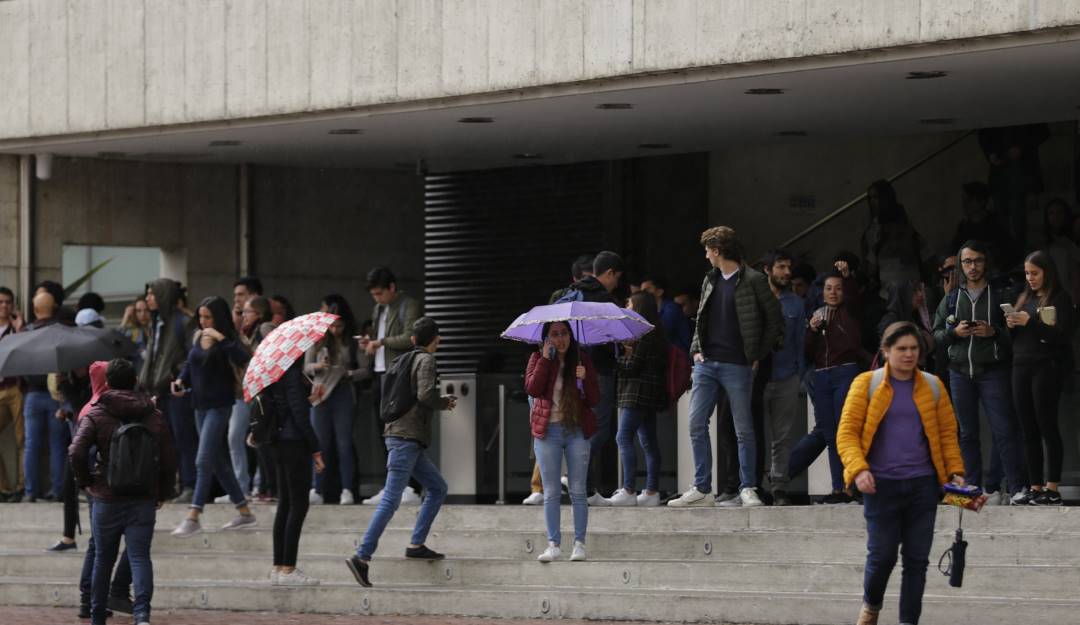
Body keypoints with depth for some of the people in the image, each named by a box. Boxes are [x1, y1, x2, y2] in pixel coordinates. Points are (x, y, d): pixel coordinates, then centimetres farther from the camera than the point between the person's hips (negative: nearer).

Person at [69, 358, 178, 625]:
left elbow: (76, 452, -17)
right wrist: (162, 493, 18)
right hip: (144, 500, 1)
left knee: (103, 559, 13)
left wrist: (85, 481, 0)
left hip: (107, 500, -1)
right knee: (140, 556, -5)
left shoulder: (96, 415, -5)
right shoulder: (155, 417, 5)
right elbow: (169, 460, 6)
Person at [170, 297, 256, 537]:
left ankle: (193, 518, -14)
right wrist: (181, 381, 2)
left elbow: (243, 359, -31)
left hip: (219, 406, -8)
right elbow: (190, 364, 20)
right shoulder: (197, 337, 8)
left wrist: (221, 339, -31)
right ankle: (244, 513, 22)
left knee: (204, 461, -13)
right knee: (218, 462, 13)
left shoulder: (227, 342, -11)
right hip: (200, 404, 8)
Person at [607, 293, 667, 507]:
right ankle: (652, 491, 9)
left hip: (638, 393, -10)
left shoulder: (643, 333, -13)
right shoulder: (654, 332, 16)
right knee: (648, 441, 9)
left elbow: (632, 367, -14)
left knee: (624, 437, -12)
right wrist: (627, 352, 6)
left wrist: (614, 361, -3)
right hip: (649, 396, 10)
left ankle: (628, 490, -18)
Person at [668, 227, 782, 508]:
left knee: (743, 429, 0)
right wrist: (696, 349, 9)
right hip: (706, 363, 6)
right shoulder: (710, 280, 14)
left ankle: (747, 488, 7)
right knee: (696, 424, -1)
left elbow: (775, 321, -2)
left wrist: (758, 355, -4)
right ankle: (702, 489, 3)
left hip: (737, 366, -6)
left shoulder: (753, 281, -5)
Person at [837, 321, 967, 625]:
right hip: (881, 484, -2)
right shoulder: (866, 384, 1)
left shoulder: (932, 386, 9)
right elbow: (847, 432, -2)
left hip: (923, 485, 2)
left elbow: (947, 433, 12)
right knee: (882, 555, -1)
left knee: (917, 559, 2)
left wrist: (955, 471, 0)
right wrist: (858, 469, -16)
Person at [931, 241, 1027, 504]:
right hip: (960, 371, 4)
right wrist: (955, 332, -6)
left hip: (993, 371, -3)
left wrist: (993, 332, -16)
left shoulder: (999, 296, 4)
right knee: (967, 433, 5)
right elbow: (936, 333, 12)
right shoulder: (951, 299, 13)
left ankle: (1017, 488, -11)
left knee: (1005, 431, -9)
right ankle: (974, 487, 9)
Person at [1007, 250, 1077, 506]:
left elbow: (1063, 335, -13)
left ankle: (1052, 489, -5)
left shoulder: (1059, 299, -3)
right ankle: (1035, 487, 8)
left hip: (1046, 367, -7)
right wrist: (1011, 325, -1)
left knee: (1047, 427, -7)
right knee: (1028, 430, 5)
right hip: (1022, 366, 7)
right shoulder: (1025, 298, 17)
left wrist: (1030, 322, -18)